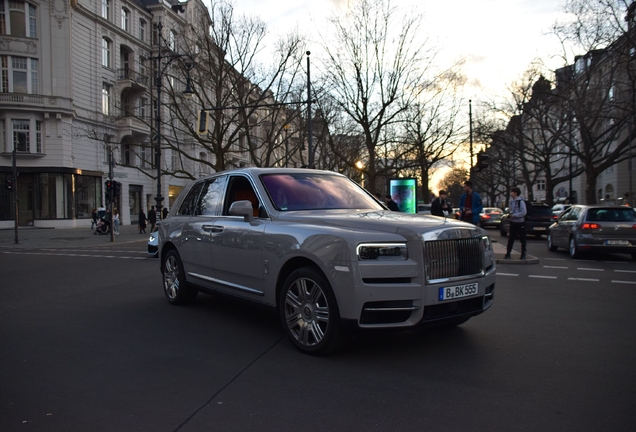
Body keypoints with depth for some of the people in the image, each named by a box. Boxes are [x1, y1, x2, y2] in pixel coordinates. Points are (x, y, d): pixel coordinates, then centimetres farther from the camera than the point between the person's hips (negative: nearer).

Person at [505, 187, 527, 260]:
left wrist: (514, 215, -18)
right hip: (513, 222, 6)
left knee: (522, 239, 5)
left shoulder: (521, 201, -12)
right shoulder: (511, 201, 10)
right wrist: (510, 214, 3)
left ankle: (523, 254, 13)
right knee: (511, 238, 6)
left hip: (520, 222, -6)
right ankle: (508, 253, 8)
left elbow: (524, 212, -16)